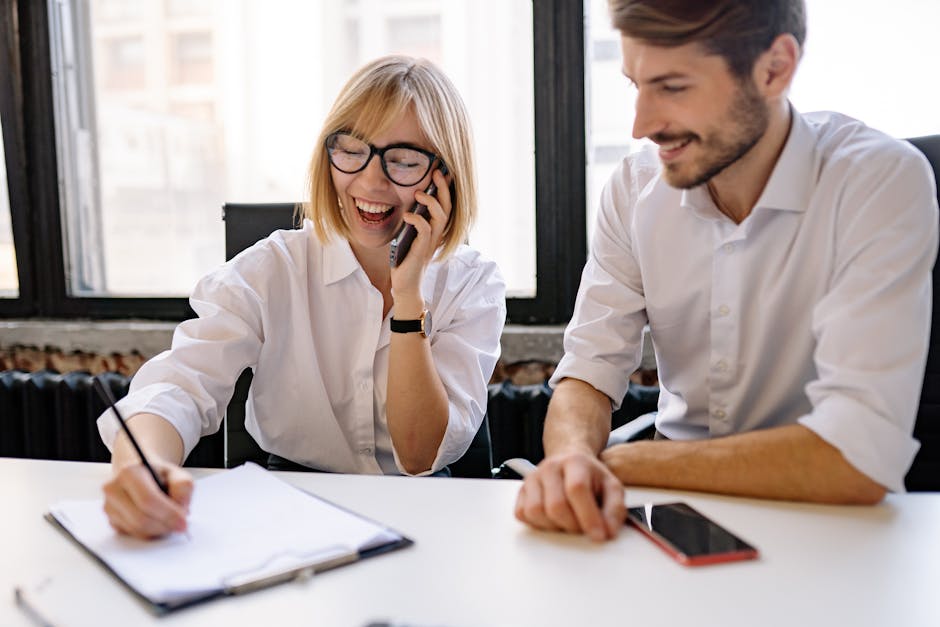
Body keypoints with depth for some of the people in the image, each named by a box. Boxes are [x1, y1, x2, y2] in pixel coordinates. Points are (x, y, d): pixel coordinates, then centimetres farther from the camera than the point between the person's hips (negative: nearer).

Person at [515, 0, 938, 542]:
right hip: (680, 507, 3)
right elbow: (591, 368, -7)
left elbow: (859, 457, -26)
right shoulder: (634, 188, -5)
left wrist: (617, 462, -21)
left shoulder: (882, 181, -19)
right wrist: (574, 456, -30)